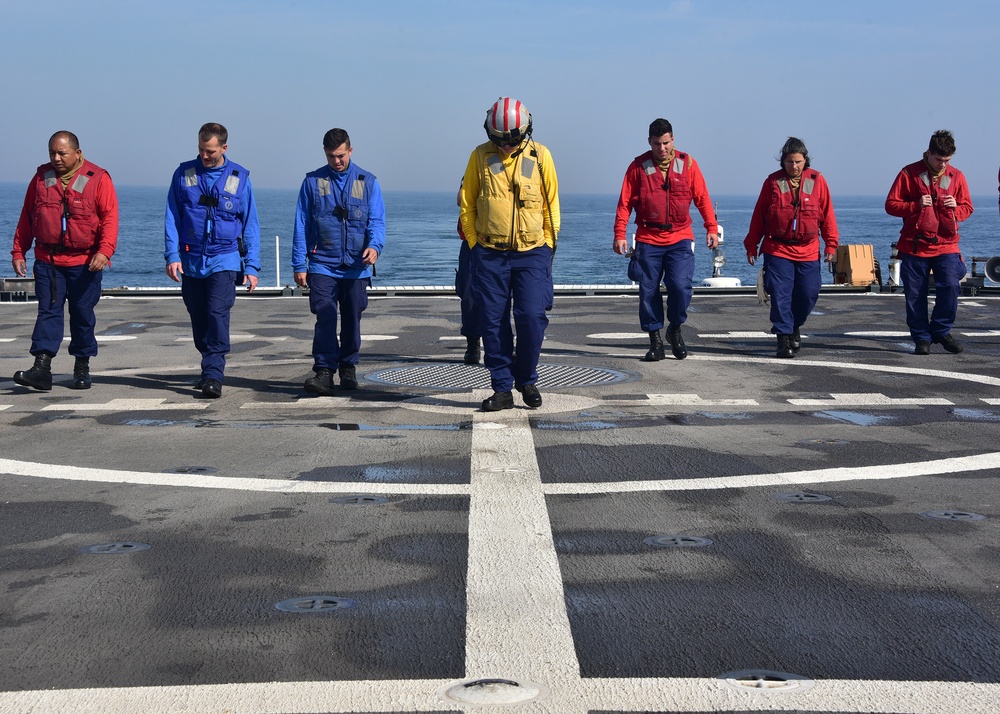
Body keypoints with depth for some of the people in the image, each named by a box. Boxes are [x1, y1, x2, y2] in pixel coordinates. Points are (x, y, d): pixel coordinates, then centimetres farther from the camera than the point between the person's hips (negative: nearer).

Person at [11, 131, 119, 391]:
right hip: (47, 260, 2)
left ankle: (82, 367, 18)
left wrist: (105, 251, -20)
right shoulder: (41, 177, 9)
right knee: (48, 311, -5)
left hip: (85, 262, -2)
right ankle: (42, 368, -10)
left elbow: (110, 218, -7)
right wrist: (18, 251, 8)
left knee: (83, 314, 6)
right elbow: (26, 217, 13)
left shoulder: (97, 179, -2)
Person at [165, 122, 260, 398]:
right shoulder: (184, 174, 4)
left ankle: (213, 375, -17)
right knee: (199, 320, 10)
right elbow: (172, 218, 5)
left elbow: (250, 225, 6)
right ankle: (210, 370, 25)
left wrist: (252, 266, 1)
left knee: (218, 314, -16)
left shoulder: (239, 178, 2)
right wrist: (172, 255, -6)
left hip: (224, 259, -2)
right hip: (191, 261, 2)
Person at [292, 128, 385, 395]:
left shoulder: (367, 182, 6)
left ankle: (348, 368, 23)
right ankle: (324, 371, -14)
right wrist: (299, 265, 2)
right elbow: (301, 225, 7)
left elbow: (377, 221, 2)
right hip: (322, 265, -1)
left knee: (352, 320, 10)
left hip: (356, 267, 1)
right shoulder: (313, 182, 5)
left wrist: (375, 245, -19)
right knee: (325, 319, -12)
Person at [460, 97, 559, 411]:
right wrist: (474, 245, 3)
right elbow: (467, 205, 9)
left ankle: (526, 379, 13)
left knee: (532, 317, -8)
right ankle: (502, 388, 10)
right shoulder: (480, 156, 2)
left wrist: (548, 245, 4)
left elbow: (551, 205, 9)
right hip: (490, 255, 1)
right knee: (493, 322, 1)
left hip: (532, 254, -1)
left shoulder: (540, 156, 1)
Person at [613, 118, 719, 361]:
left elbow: (702, 198, 8)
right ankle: (655, 341, 14)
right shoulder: (638, 166, 2)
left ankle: (675, 329, 11)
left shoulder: (687, 163, 4)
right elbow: (625, 203, 3)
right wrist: (619, 234, -5)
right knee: (648, 292, 1)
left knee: (680, 286, -14)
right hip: (648, 240, 1)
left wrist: (712, 228, 3)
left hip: (680, 239, 0)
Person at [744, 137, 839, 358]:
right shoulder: (773, 182, 1)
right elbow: (759, 215, 6)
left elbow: (827, 214, 6)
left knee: (808, 294, 5)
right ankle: (784, 338, 2)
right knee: (780, 294, -6)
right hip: (777, 250, -1)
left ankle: (794, 327, 31)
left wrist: (830, 244, 3)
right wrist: (751, 245, 6)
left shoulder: (817, 180, 2)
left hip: (808, 251, 1)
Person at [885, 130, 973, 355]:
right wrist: (916, 206, -16)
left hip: (946, 245, 1)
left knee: (950, 286, -14)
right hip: (915, 245, -1)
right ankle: (921, 338, 15)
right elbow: (891, 205, -1)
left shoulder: (956, 176, 8)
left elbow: (967, 207, 15)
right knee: (915, 295, 2)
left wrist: (956, 208, -8)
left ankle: (941, 330, 6)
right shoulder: (909, 174, -1)